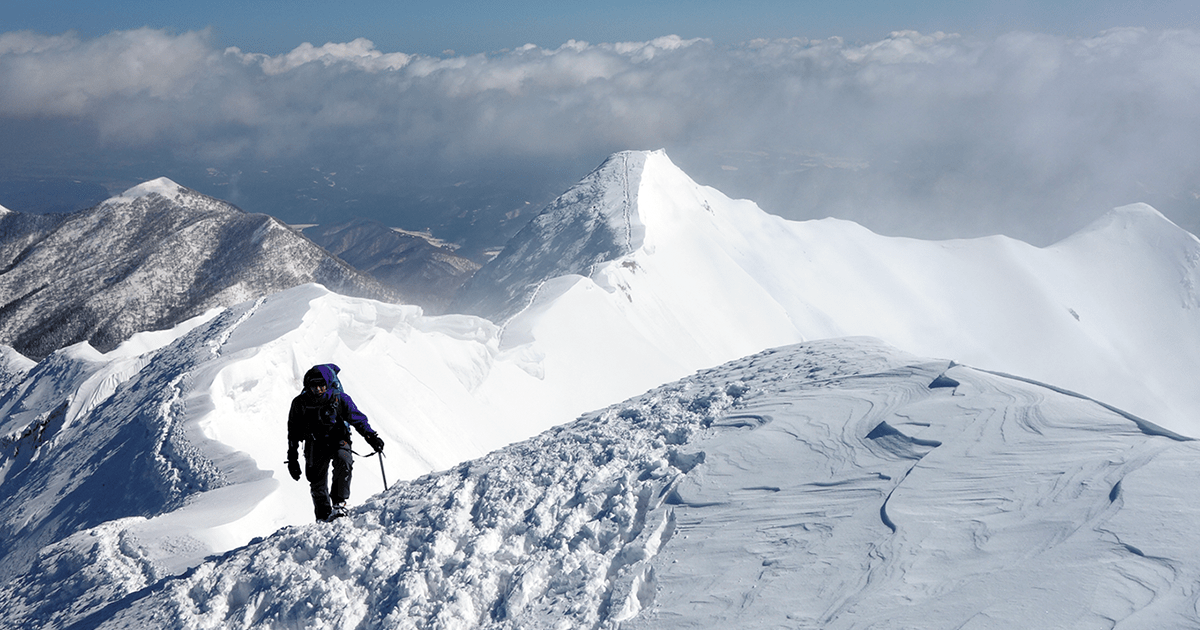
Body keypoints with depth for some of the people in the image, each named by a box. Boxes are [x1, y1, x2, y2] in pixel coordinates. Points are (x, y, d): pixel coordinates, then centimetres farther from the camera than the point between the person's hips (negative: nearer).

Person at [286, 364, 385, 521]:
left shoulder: (339, 399, -9)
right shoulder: (300, 403, -4)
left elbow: (358, 419, -5)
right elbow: (294, 432, 6)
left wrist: (371, 437, -19)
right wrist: (292, 458, 6)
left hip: (338, 440, -2)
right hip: (316, 445, 2)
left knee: (343, 461, -32)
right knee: (317, 484, 1)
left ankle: (339, 503, -23)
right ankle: (323, 517, 19)